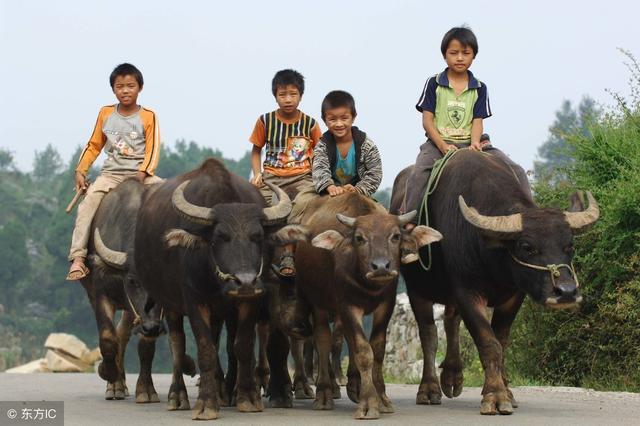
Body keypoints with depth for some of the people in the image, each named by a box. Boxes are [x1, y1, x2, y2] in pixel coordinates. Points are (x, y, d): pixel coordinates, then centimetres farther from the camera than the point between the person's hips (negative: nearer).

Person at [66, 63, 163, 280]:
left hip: (141, 173, -1)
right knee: (89, 200, -26)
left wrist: (143, 173, -19)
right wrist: (80, 171, 7)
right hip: (111, 173, 1)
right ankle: (78, 258, -31)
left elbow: (152, 149, -4)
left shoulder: (148, 116, 1)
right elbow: (94, 145, 16)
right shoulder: (105, 114, 9)